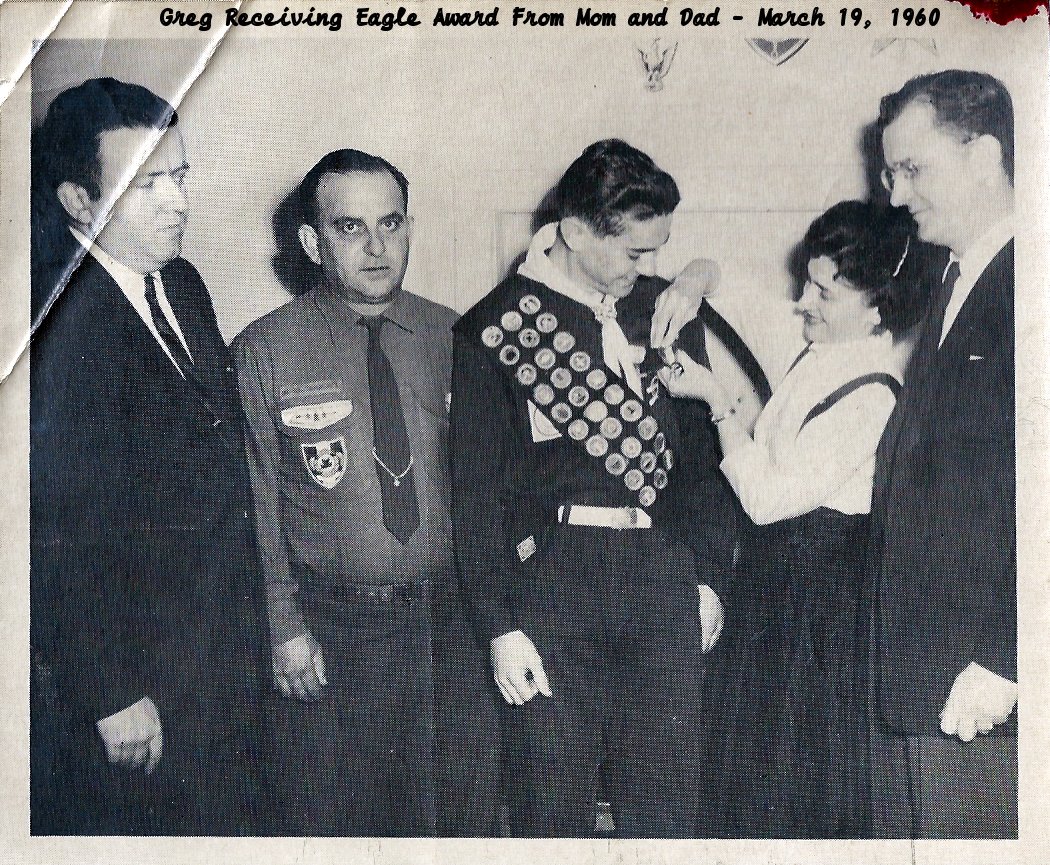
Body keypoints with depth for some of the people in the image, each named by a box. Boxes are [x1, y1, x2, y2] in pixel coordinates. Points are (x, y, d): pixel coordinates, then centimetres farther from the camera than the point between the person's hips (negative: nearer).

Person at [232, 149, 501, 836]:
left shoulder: (450, 336, 2)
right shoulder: (265, 352, -7)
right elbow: (256, 505, -5)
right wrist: (285, 628, -8)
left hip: (453, 623, 3)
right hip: (333, 628, -2)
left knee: (470, 810, 14)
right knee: (333, 818, 12)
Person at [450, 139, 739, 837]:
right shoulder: (496, 330, -3)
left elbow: (703, 448, 16)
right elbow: (477, 490, -2)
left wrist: (709, 576, 11)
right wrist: (500, 624, -5)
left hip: (667, 581, 4)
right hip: (553, 581, -3)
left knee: (670, 806, 9)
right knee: (554, 810, 5)